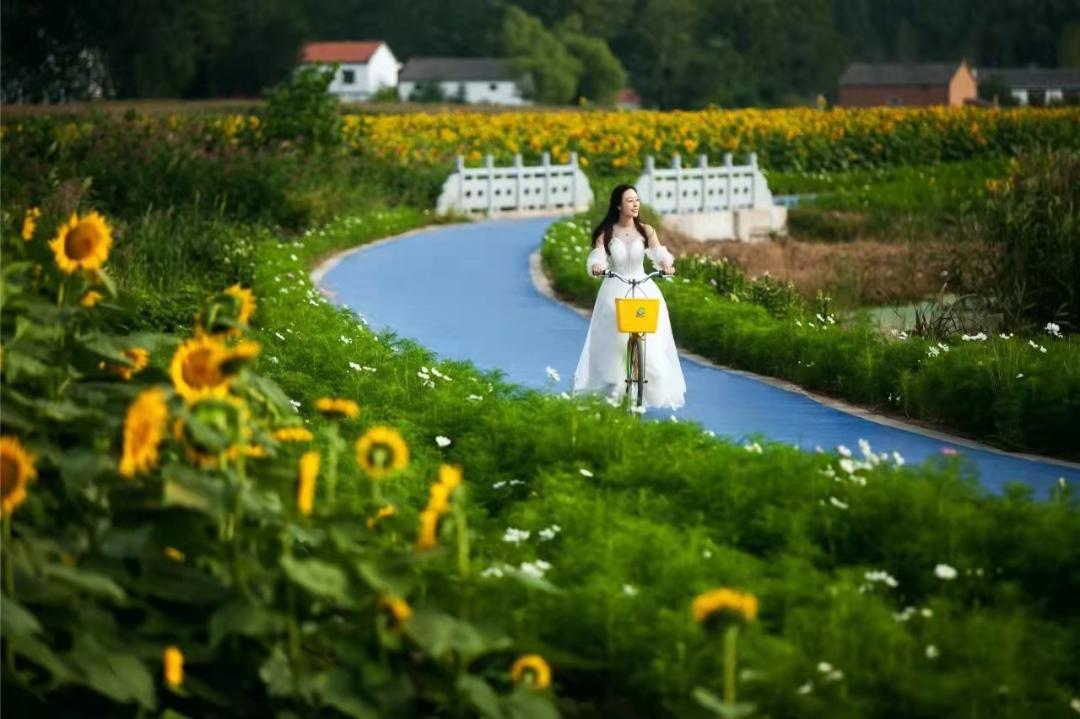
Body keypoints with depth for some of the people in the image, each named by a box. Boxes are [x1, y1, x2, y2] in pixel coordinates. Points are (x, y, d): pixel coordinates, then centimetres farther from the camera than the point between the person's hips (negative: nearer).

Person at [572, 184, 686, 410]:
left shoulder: (646, 231, 2)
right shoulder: (605, 234, 0)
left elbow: (658, 253, -12)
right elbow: (597, 256, -14)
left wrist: (666, 264, -35)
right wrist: (596, 267, -38)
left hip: (644, 291, 0)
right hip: (615, 292, 0)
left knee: (651, 347, -7)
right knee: (611, 345, -2)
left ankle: (656, 391, 2)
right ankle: (608, 391, 10)